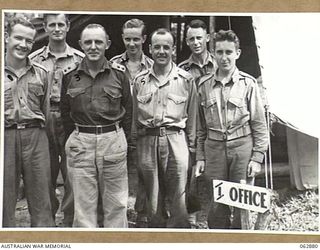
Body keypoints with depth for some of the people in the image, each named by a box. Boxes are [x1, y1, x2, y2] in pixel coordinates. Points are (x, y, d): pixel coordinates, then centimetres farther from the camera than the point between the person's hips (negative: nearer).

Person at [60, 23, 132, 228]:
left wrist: (121, 140, 5)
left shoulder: (119, 73, 3)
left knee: (116, 204, 7)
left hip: (113, 140, 0)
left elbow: (128, 109, 8)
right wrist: (75, 139, 7)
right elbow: (65, 112, 11)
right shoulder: (70, 75, 5)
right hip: (80, 143, 1)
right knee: (84, 205, 4)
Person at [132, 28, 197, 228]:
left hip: (176, 140, -2)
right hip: (147, 142, 2)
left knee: (178, 201, -3)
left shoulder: (186, 80, 4)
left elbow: (192, 116, 6)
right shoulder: (140, 80, 10)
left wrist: (191, 147, 3)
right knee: (152, 199, 9)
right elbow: (135, 116, 14)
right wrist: (134, 142, 12)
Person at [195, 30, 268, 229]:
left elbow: (259, 124, -1)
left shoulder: (248, 83, -2)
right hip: (214, 148, 2)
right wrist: (200, 157, 9)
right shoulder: (205, 86, 8)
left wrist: (257, 157, -7)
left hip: (242, 147, -2)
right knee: (217, 205, 8)